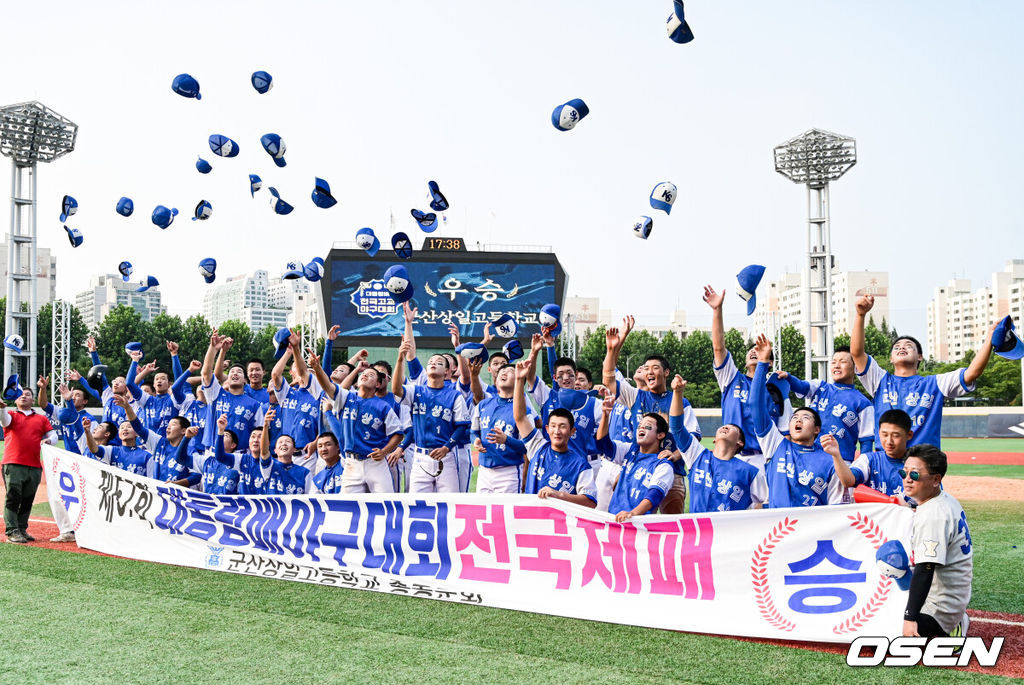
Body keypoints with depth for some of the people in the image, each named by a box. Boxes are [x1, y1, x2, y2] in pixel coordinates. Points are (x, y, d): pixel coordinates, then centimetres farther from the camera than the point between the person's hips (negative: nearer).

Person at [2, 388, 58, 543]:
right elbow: (4, 420, -12)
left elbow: (53, 435, 16)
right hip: (13, 465, -3)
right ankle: (12, 531, -7)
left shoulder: (41, 419, 19)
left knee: (28, 500, 7)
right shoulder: (11, 415, 11)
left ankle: (22, 529, 15)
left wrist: (48, 440, -9)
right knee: (13, 498, -8)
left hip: (35, 466, 3)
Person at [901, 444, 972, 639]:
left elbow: (925, 571, -31)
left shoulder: (933, 515, -26)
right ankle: (954, 622, 19)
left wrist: (910, 617, -33)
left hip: (940, 606, -10)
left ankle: (946, 633, -2)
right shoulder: (947, 499, 5)